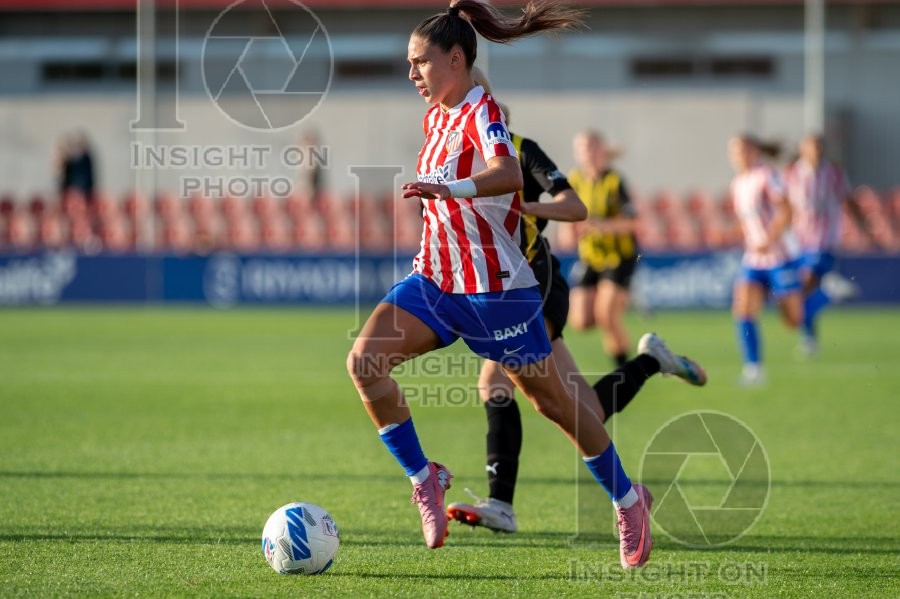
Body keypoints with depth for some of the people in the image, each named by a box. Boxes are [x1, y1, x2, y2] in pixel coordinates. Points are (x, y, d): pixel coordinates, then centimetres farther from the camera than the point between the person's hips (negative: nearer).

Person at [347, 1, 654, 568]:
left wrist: (448, 188, -54)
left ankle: (629, 500, 24)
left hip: (495, 288, -8)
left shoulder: (482, 111, -17)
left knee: (551, 401, 5)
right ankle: (425, 478, -3)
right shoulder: (435, 116, 9)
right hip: (435, 279, 8)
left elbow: (508, 174, -38)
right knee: (364, 360, -15)